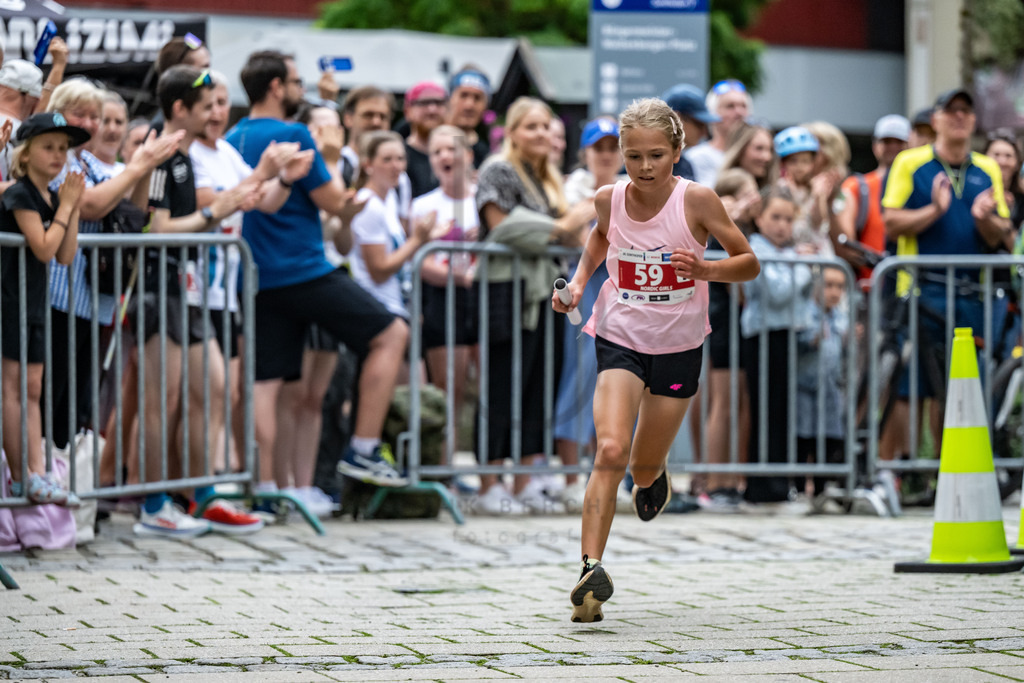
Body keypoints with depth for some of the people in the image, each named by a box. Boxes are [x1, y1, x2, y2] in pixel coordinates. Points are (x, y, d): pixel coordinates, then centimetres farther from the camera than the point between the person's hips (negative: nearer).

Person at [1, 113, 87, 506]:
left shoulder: (52, 199, 12)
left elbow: (65, 255, 6)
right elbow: (44, 248, -19)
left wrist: (72, 209, -2)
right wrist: (65, 207, -11)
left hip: (34, 301, 9)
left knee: (32, 387, 5)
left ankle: (36, 473, 3)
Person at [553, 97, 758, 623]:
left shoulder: (696, 200, -14)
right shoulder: (609, 199, -7)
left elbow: (748, 263, -7)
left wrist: (705, 270, -26)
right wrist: (579, 282, 4)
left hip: (678, 347, 0)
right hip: (619, 340, 0)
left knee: (644, 469, 13)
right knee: (610, 451, -22)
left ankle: (653, 474, 52)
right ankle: (591, 569, -24)